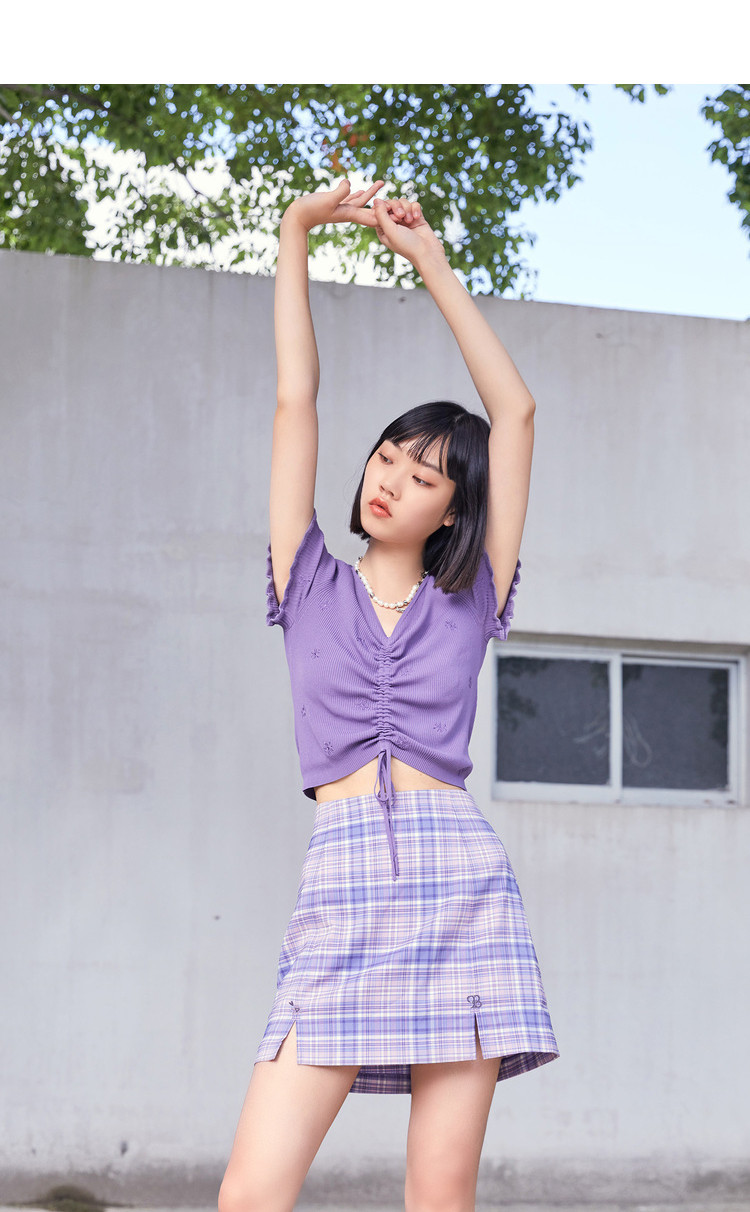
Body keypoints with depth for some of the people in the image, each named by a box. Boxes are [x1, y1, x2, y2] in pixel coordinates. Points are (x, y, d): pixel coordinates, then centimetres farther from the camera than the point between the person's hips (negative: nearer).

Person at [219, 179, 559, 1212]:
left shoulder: (468, 603, 15)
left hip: (462, 883, 0)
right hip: (341, 888, 0)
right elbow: (296, 402, 13)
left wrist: (431, 262, 15)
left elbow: (517, 413, 13)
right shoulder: (312, 589, 17)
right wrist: (295, 235, 11)